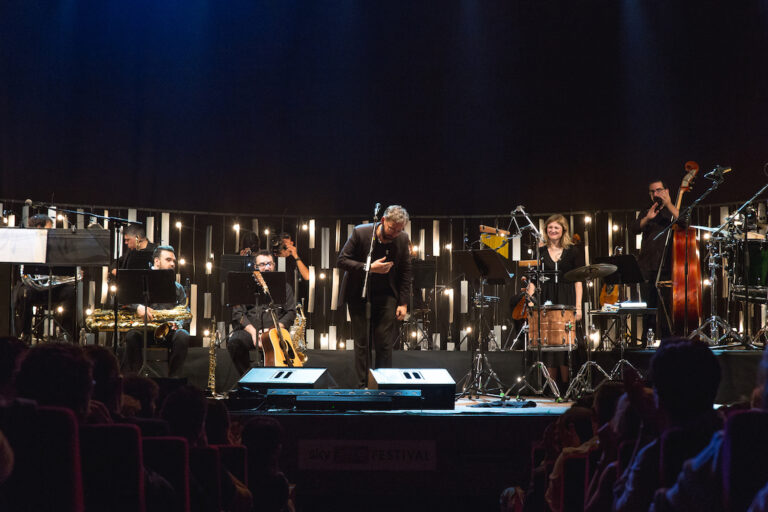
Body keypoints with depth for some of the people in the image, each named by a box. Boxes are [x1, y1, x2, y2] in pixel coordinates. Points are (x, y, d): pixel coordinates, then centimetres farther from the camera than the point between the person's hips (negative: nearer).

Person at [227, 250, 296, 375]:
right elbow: (237, 312, 4)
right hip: (248, 330, 1)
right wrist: (252, 331, -10)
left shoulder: (284, 287, 16)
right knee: (234, 342, -31)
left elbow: (291, 312, 8)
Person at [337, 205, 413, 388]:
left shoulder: (402, 239, -6)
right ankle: (363, 385, 7)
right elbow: (341, 261, -12)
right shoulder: (360, 233, -15)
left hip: (386, 295, 2)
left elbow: (405, 272, 3)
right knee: (362, 342, 0)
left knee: (384, 343, -3)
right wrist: (369, 268, -24)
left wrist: (403, 303, -1)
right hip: (359, 295, -2)